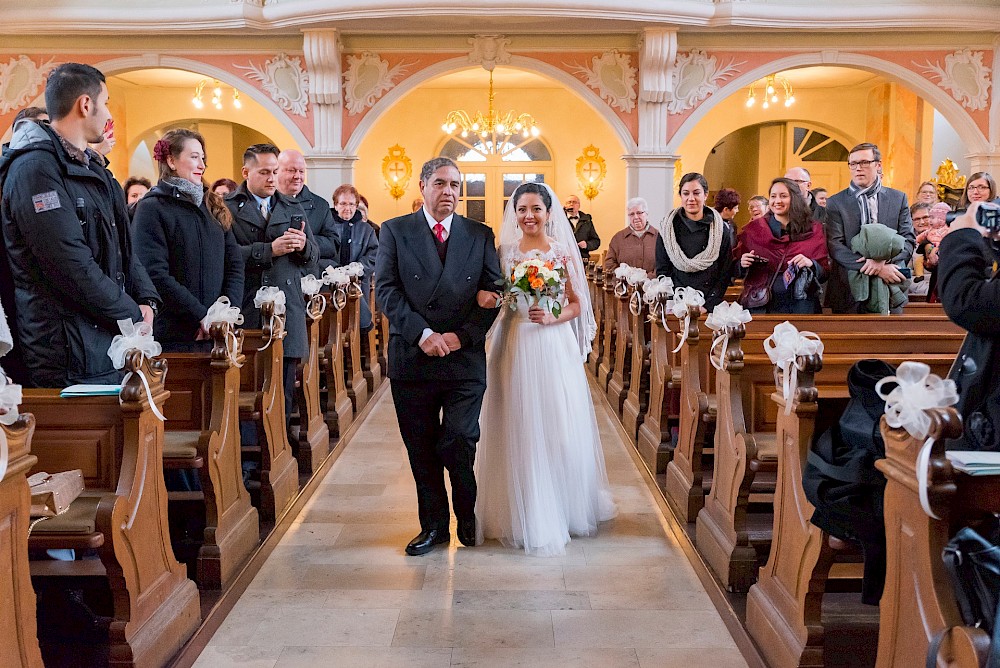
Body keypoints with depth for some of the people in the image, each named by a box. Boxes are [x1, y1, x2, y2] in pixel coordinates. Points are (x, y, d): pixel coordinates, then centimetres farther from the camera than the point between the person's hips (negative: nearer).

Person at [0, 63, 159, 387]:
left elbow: (123, 244, 19)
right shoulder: (35, 168, -14)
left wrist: (147, 299, 2)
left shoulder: (91, 166, 17)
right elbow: (71, 266, -20)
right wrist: (133, 316, -12)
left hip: (111, 345, 9)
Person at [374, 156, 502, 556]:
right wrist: (423, 334, -13)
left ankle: (467, 514, 23)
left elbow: (493, 293, 4)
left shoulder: (481, 235, 8)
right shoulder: (395, 231, 5)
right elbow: (386, 290, -2)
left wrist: (462, 335, -10)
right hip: (411, 359, 1)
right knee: (421, 450, 8)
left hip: (465, 359, 0)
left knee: (457, 443, -5)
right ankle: (434, 525, 25)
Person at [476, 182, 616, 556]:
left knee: (559, 429, 3)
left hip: (554, 346, 0)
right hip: (515, 347, 1)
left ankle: (564, 509, 23)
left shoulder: (563, 252, 3)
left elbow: (577, 304, 4)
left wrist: (551, 318, -13)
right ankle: (525, 515, 13)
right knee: (519, 430, 1)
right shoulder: (504, 252, 5)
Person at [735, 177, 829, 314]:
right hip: (761, 305, 0)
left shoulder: (813, 229, 4)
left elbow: (825, 272, 3)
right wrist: (743, 264, -11)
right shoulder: (754, 229, 6)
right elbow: (737, 271, 10)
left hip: (800, 304, 0)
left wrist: (811, 264, -16)